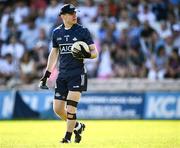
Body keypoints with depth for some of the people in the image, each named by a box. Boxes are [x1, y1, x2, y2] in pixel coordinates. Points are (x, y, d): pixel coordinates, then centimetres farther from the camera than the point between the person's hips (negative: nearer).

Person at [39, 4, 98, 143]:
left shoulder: (83, 31, -2)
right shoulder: (57, 32, 9)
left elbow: (95, 52, -1)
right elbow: (54, 53, 20)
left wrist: (86, 54, -23)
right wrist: (47, 74, 18)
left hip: (77, 74, -4)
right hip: (62, 74, 4)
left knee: (71, 107, -11)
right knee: (57, 108, 1)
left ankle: (68, 136, 1)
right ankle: (77, 126, 24)